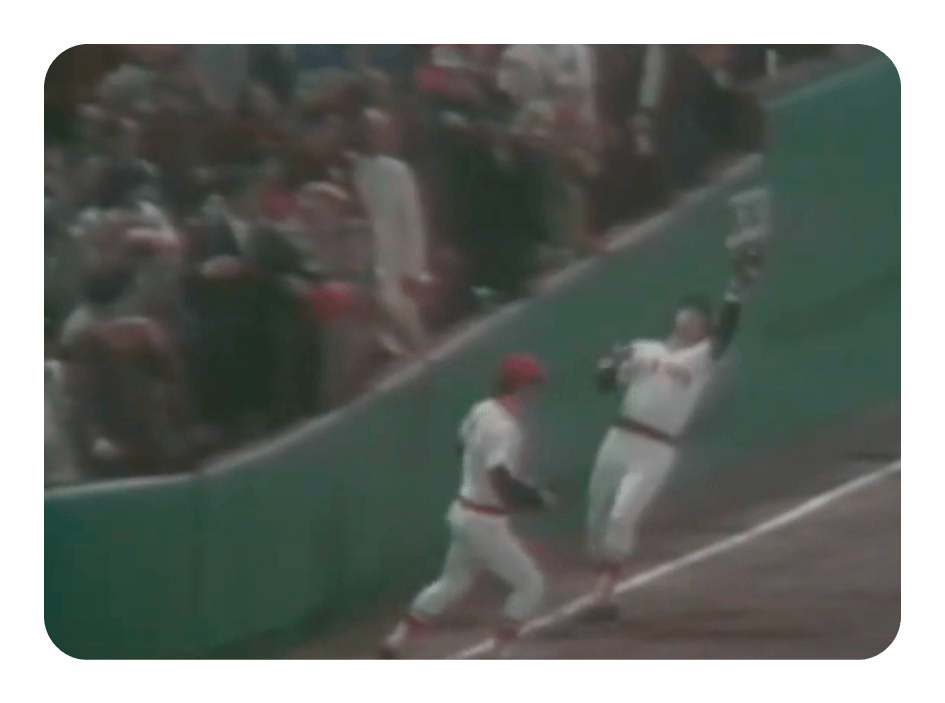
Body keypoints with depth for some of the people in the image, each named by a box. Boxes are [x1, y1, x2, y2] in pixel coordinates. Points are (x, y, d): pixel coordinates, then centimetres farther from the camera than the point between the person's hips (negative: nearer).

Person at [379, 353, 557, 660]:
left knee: (453, 582, 25)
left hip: (464, 512, 9)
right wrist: (540, 498, -19)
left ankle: (395, 644, 26)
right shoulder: (504, 428, -26)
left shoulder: (481, 411, 1)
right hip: (485, 523, -9)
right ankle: (501, 653, 4)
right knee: (530, 584, 4)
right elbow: (504, 486, -32)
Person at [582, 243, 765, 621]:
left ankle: (604, 596, -15)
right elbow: (605, 383, 11)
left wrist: (737, 288, -23)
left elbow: (726, 329, -13)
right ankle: (602, 588, 22)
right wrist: (608, 365, -11)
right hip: (620, 438, 4)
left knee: (621, 517, -17)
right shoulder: (643, 350, 13)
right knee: (598, 515, 8)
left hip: (657, 451, -4)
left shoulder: (702, 357, 4)